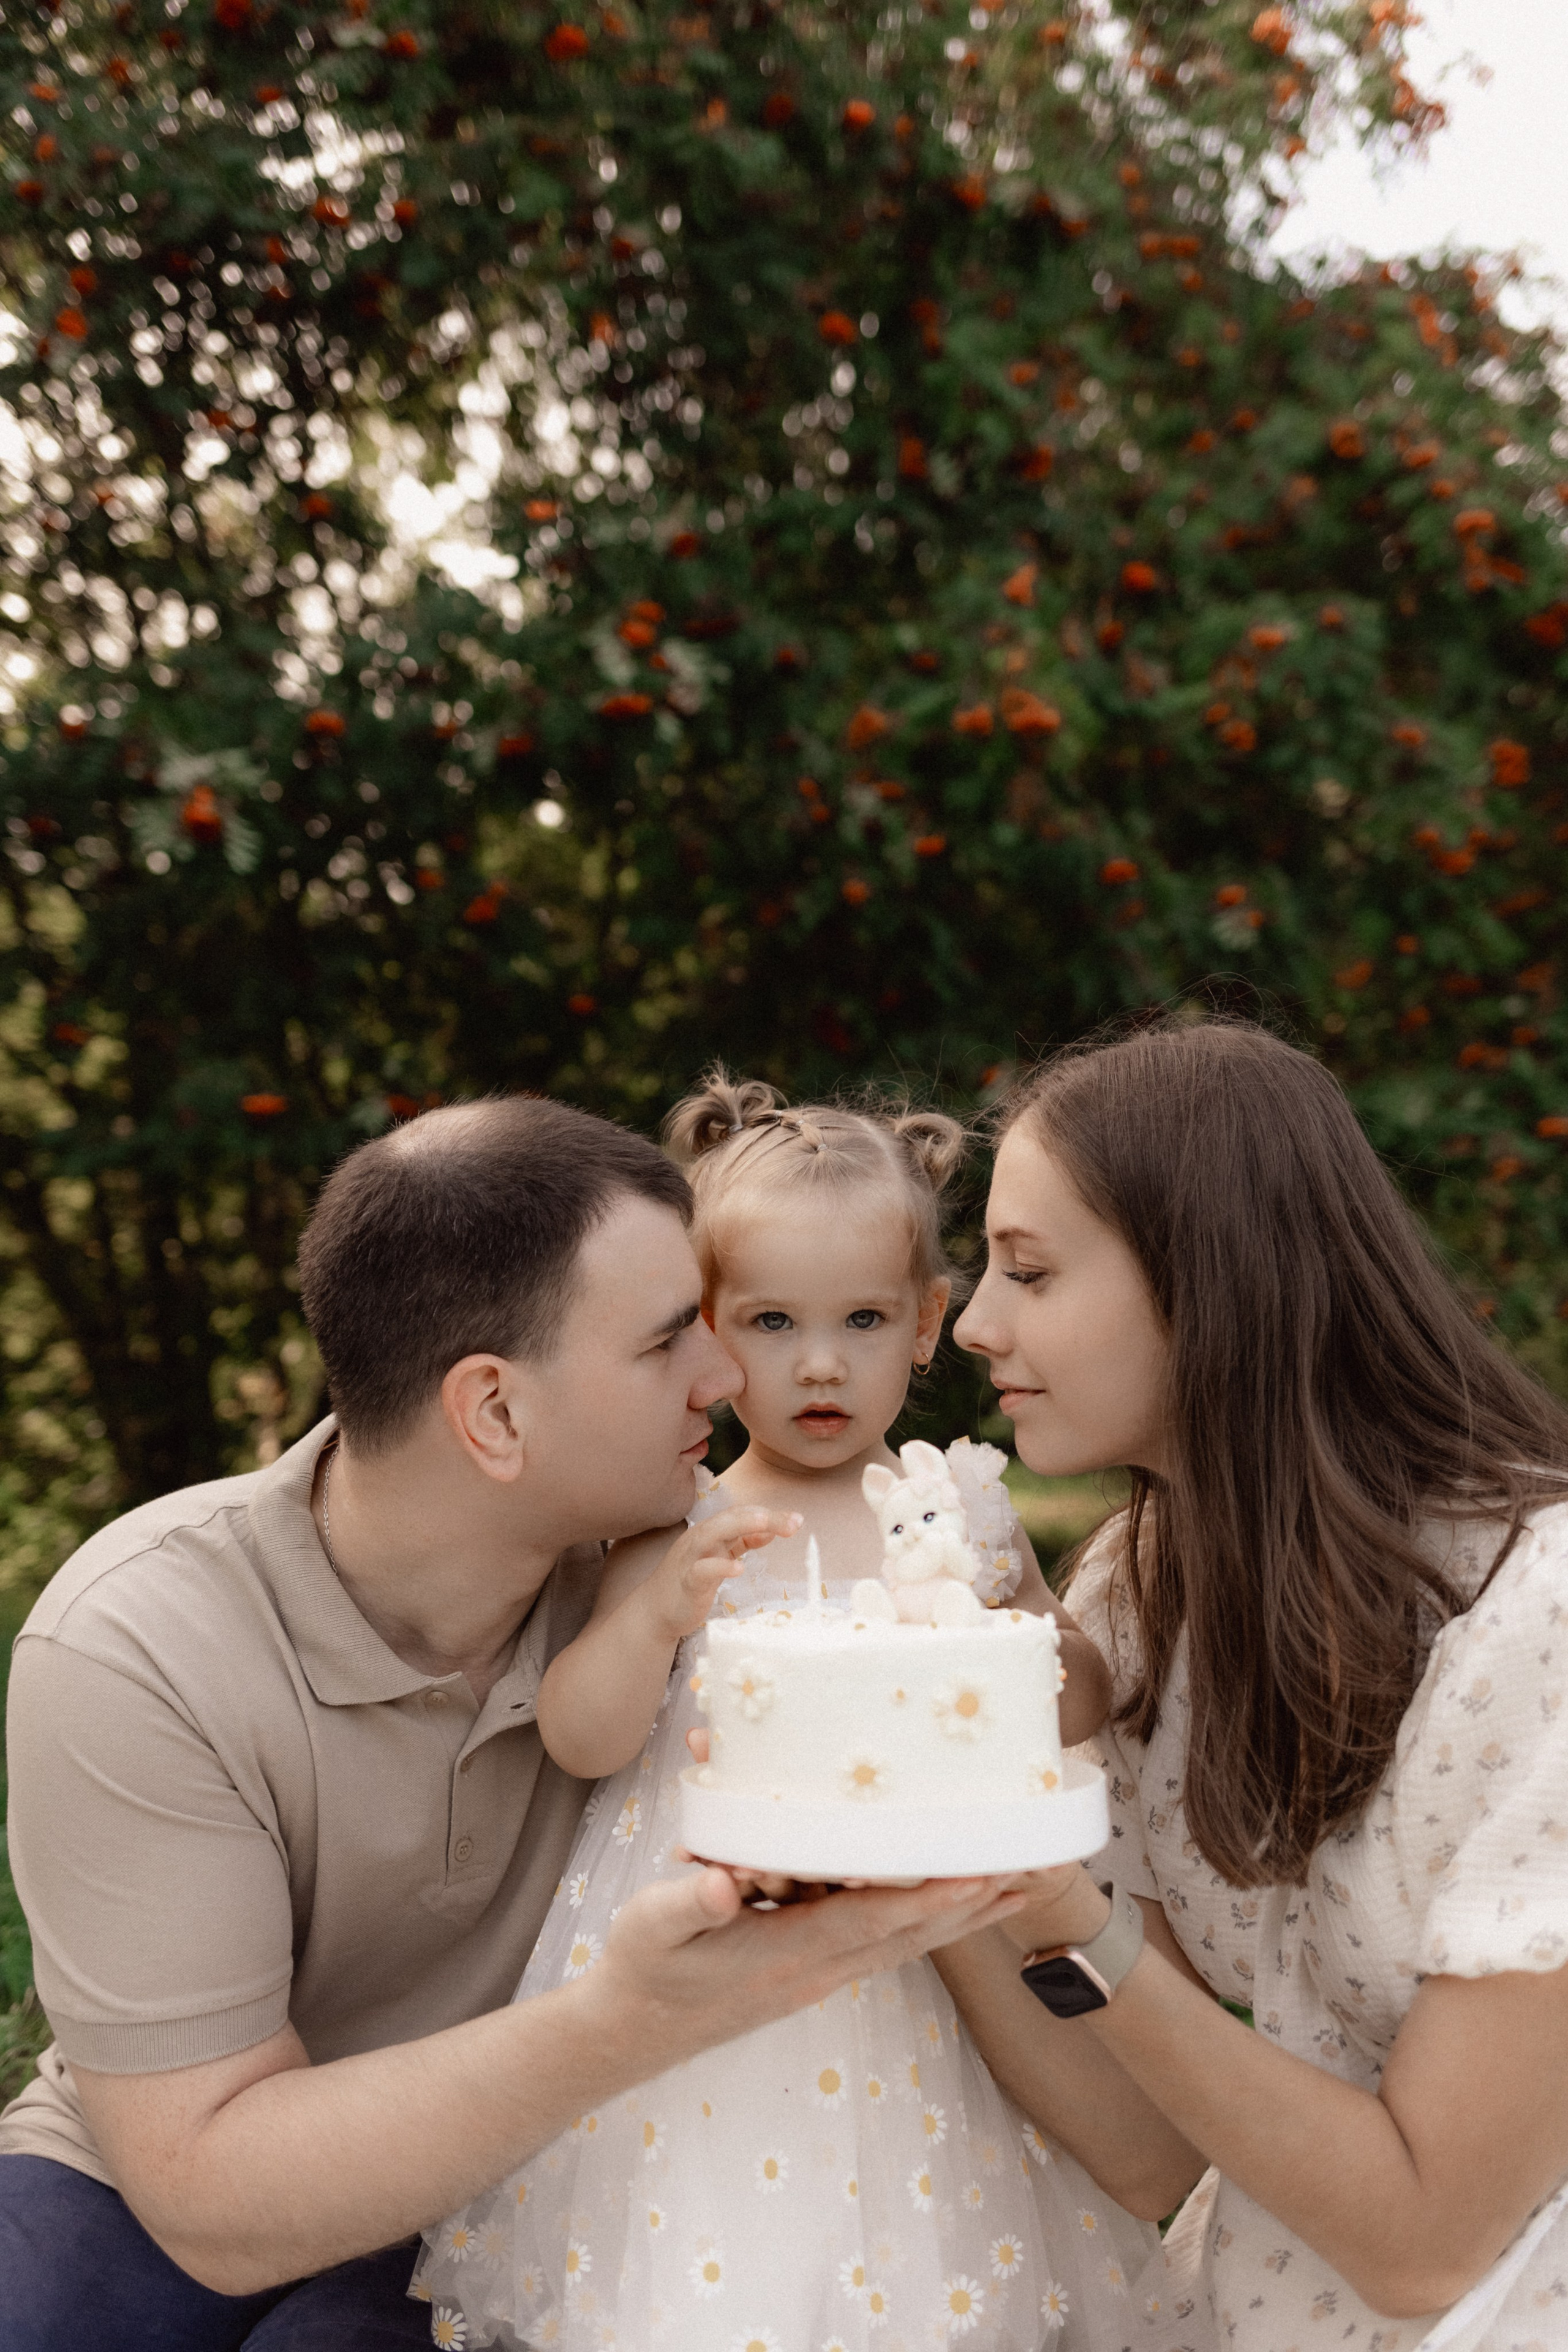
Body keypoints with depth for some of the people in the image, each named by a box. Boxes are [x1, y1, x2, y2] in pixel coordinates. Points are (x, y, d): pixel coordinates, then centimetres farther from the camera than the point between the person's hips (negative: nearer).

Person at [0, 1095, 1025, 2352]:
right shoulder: (132, 1653, -24)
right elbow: (215, 2204, -24)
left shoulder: (668, 1561, -13)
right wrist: (627, 2022, -37)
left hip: (486, 2189, 2)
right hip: (144, 2191, -1)